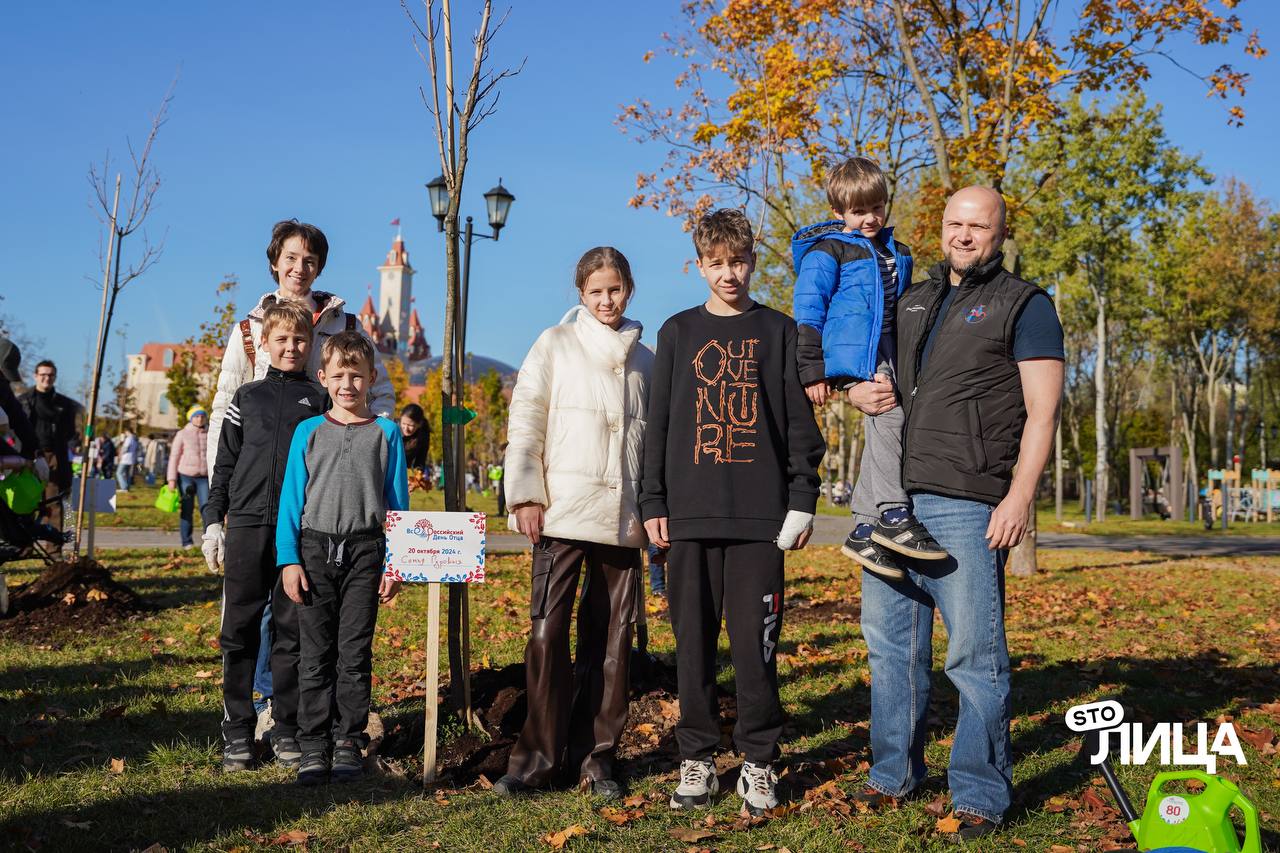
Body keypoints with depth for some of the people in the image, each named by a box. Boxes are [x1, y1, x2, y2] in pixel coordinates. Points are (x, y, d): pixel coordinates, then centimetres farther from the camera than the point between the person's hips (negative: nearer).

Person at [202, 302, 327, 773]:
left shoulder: (319, 398, 10)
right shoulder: (247, 397, 13)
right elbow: (225, 464, 13)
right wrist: (213, 521, 6)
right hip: (247, 524, 1)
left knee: (291, 630, 3)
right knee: (240, 628, 1)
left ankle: (286, 729, 12)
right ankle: (237, 731, 9)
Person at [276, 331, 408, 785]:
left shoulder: (385, 432, 4)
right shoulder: (308, 432, 6)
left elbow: (397, 501, 5)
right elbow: (291, 498, 6)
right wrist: (289, 559, -3)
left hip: (365, 549, -1)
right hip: (315, 548, 1)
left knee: (355, 651, 3)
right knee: (316, 653, 2)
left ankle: (348, 741, 12)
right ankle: (313, 745, 8)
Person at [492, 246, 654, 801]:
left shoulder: (645, 360, 15)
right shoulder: (555, 345, 6)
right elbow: (525, 421, 1)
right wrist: (525, 495, -8)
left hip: (623, 517, 3)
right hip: (563, 512, -3)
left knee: (610, 637, 5)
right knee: (548, 631, -9)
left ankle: (596, 755, 14)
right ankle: (538, 755, 2)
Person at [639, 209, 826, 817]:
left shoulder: (779, 332, 9)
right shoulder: (679, 333, 12)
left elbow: (802, 425, 6)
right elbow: (657, 425, 11)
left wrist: (802, 499, -2)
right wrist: (653, 504, 4)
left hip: (760, 516, -1)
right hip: (690, 516, 2)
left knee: (756, 643, -1)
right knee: (694, 643, 5)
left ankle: (759, 761, 10)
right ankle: (697, 759, 14)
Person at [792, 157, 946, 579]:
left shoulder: (895, 252, 20)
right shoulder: (828, 252, -2)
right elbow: (808, 310, -6)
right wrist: (812, 368, -12)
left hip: (886, 360, 8)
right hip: (850, 356, -7)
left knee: (881, 434, 3)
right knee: (888, 417, -24)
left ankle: (865, 530, 7)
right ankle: (893, 515, -20)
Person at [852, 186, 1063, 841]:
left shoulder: (1025, 306, 2)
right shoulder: (910, 302, 20)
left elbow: (1041, 412, -5)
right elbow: (859, 369, 30)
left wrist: (1019, 498, -15)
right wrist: (860, 393, 5)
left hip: (966, 506, -6)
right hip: (893, 499, 6)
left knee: (974, 655, -4)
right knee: (889, 641, 11)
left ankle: (981, 796, 7)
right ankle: (894, 773, 25)